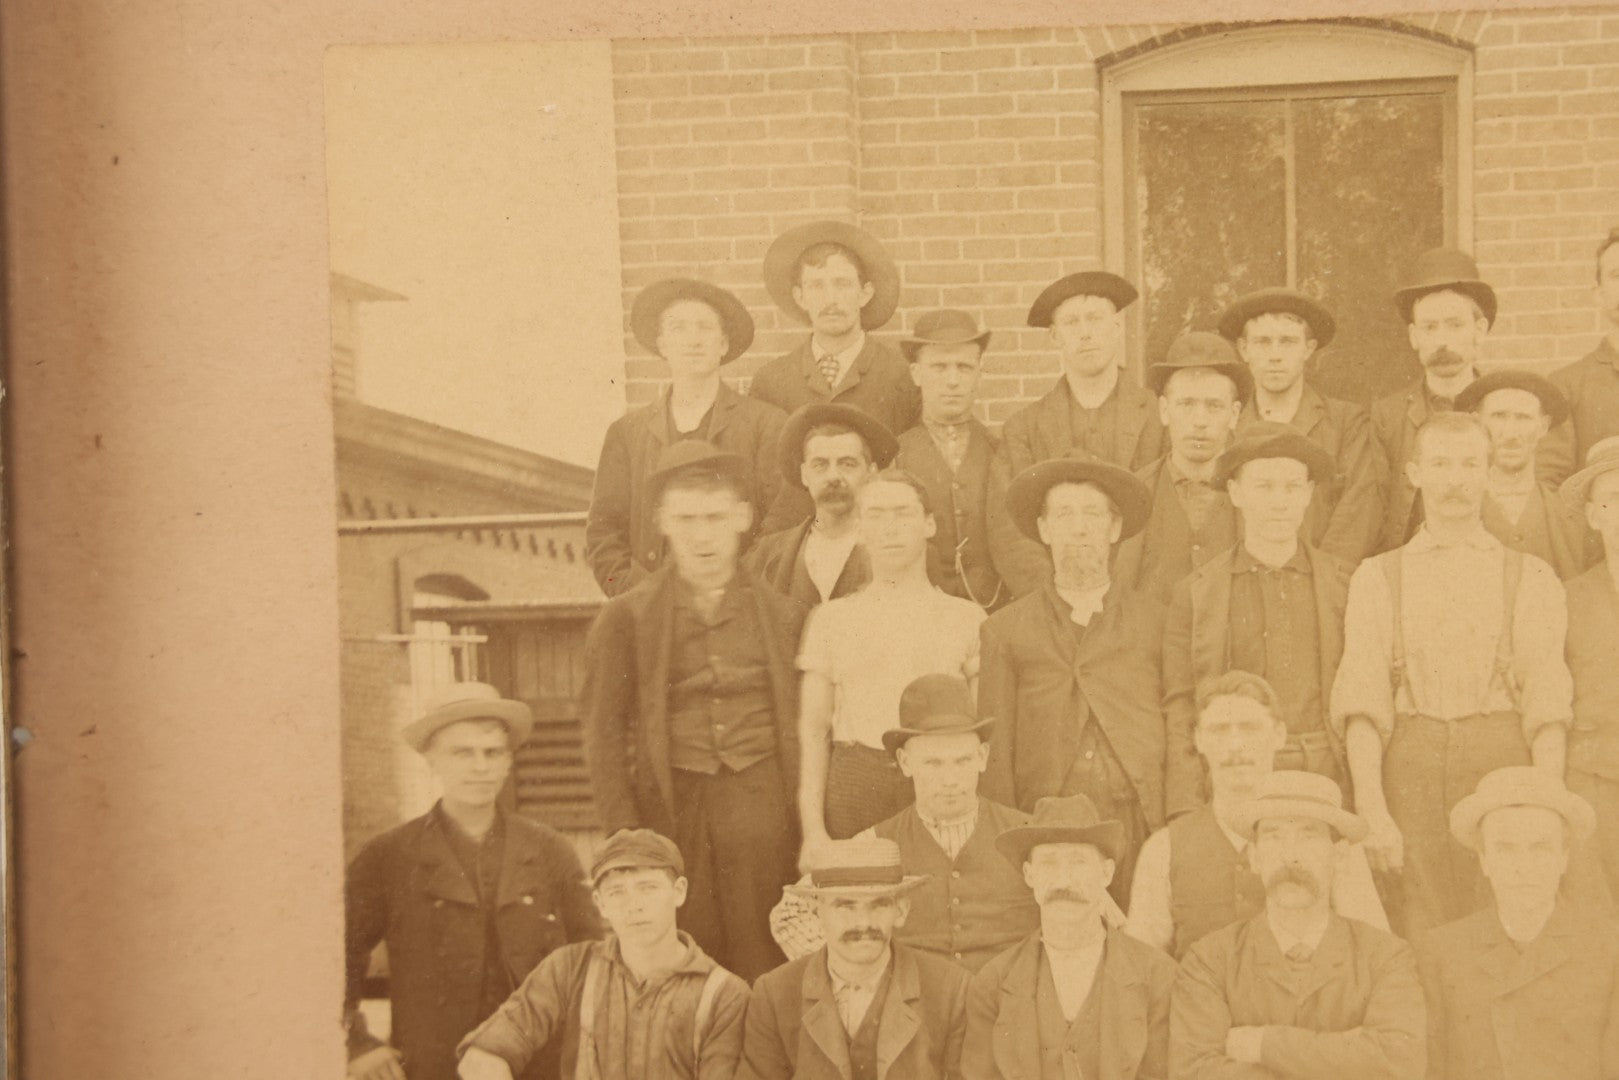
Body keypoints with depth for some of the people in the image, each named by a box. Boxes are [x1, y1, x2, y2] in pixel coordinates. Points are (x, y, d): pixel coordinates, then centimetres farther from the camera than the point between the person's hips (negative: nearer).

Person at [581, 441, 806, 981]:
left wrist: (809, 831, 3)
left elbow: (804, 728, 12)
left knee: (762, 971, -2)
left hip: (761, 809, 1)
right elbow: (602, 733, 5)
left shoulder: (781, 614, 11)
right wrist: (625, 835, -4)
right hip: (670, 809, -1)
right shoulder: (626, 618, 6)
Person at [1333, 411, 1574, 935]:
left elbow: (1548, 700, 4)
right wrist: (1372, 809, -10)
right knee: (1421, 936, -6)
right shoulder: (1377, 577, 14)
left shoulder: (1531, 578, 13)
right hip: (1411, 761, 0)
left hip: (1504, 756, 0)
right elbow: (1362, 700, 3)